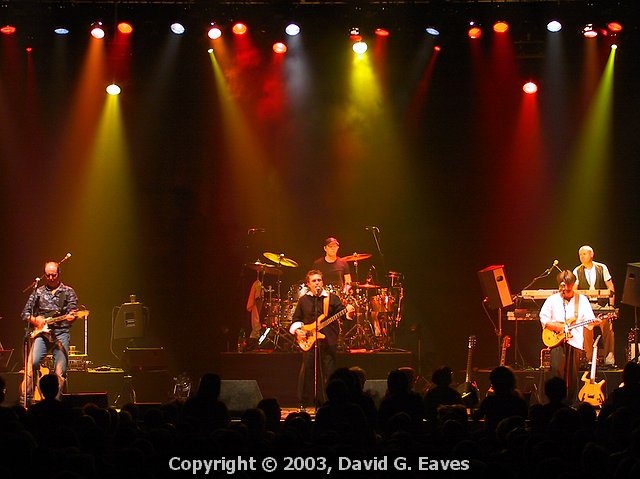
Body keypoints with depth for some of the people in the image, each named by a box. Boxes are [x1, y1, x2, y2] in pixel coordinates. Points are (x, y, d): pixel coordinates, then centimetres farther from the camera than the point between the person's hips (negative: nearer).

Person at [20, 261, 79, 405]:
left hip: (61, 332, -1)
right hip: (41, 333, 1)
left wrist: (71, 316, -22)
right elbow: (25, 313, 16)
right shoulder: (38, 292, 15)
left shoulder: (68, 292, 10)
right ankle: (25, 401, -16)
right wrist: (35, 320, -4)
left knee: (60, 372, -9)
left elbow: (73, 311, 1)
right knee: (32, 363, -19)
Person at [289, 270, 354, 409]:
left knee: (329, 373, -1)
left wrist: (348, 313, -25)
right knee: (307, 372, -1)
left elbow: (342, 312, -4)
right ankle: (303, 404, 6)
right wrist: (298, 330, 0)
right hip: (308, 341, 1)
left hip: (328, 341, -1)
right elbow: (296, 319, 17)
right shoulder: (303, 300, 11)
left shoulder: (332, 298, 5)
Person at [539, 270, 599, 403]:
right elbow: (543, 318, 10)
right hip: (556, 340, -1)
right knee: (557, 371, -15)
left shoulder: (582, 300, 8)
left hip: (574, 341, 1)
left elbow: (589, 321, 4)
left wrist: (593, 322, -19)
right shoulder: (552, 300, 9)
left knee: (572, 376, 1)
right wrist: (554, 326, -7)